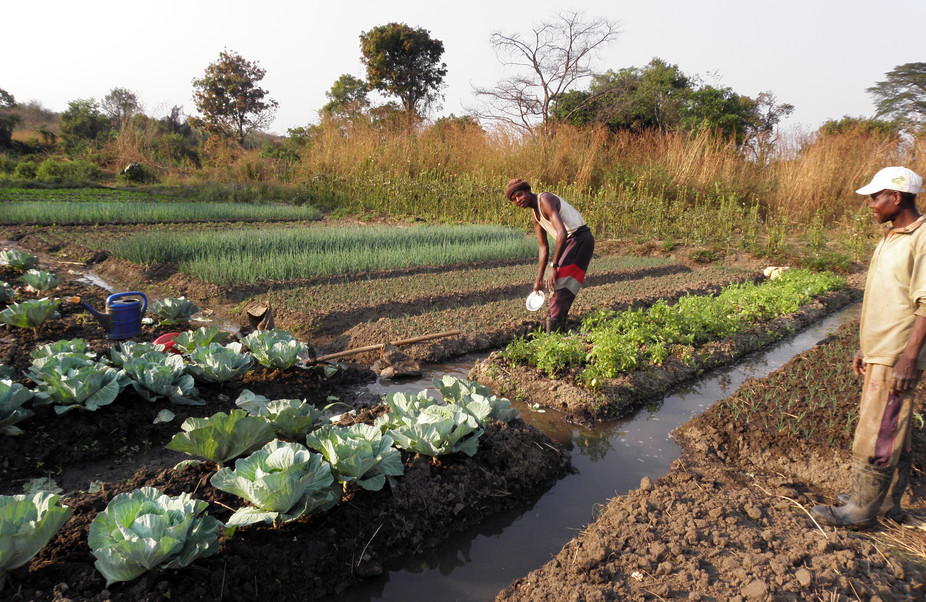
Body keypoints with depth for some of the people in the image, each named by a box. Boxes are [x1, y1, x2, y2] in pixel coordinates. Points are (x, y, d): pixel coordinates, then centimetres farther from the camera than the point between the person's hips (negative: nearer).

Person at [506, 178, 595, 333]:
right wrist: (539, 279, 14)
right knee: (555, 283, 14)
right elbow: (544, 247, 16)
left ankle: (552, 333, -10)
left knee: (560, 284, -14)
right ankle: (559, 324, 27)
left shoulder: (545, 199, -18)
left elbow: (562, 233, -28)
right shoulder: (534, 214, 11)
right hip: (568, 242, 10)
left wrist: (554, 266, -28)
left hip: (580, 238, -10)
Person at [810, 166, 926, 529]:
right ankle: (887, 502, 29)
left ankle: (861, 512, 9)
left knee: (876, 435, -2)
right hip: (880, 353, 9)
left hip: (897, 358, -9)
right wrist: (867, 348, 19)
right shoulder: (891, 238, 14)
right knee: (894, 433, 17)